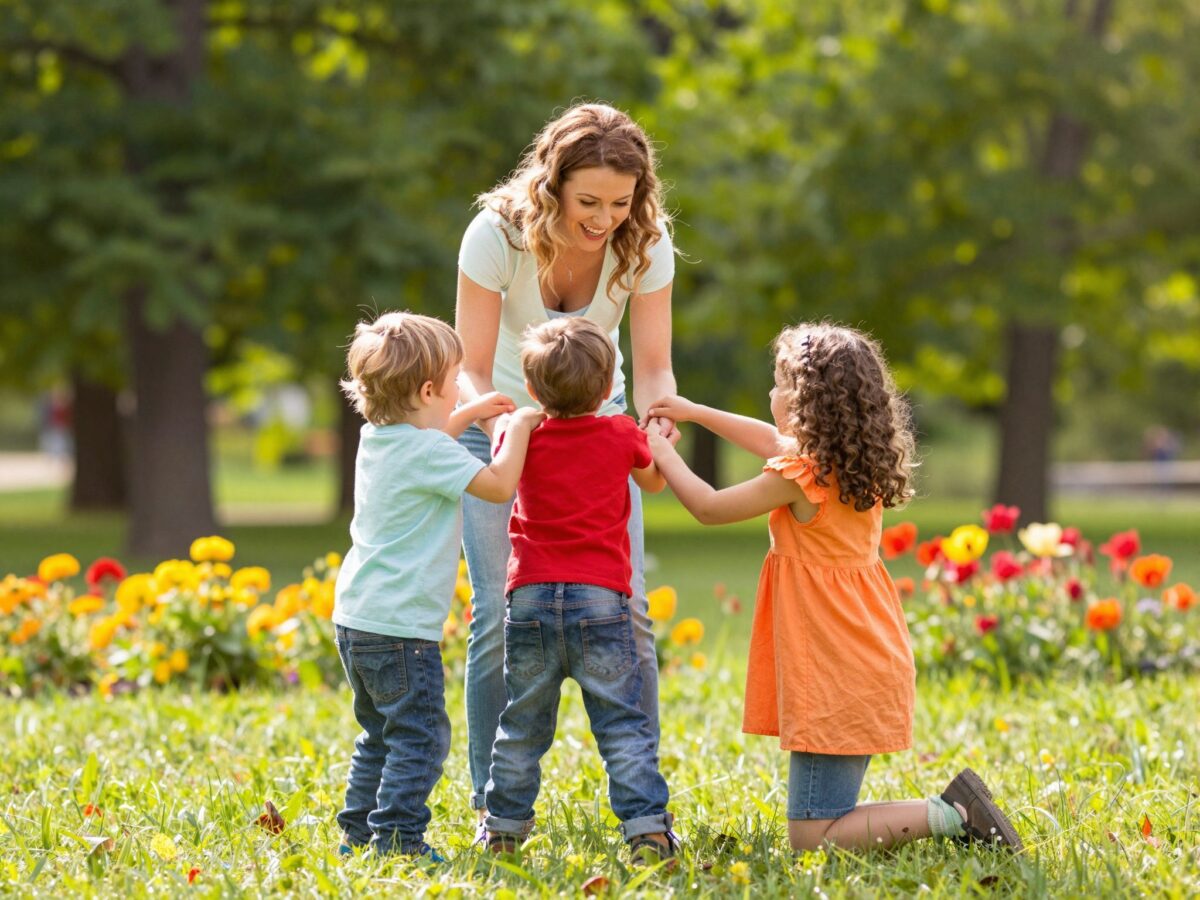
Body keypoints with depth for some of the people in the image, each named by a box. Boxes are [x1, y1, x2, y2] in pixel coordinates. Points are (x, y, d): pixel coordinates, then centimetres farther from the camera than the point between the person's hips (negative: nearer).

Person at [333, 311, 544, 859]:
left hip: (355, 619, 10)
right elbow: (499, 485, -18)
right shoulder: (428, 453, -17)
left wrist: (470, 414, 32)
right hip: (400, 628, -10)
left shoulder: (378, 439, 11)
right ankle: (396, 838, -9)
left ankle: (359, 831, 23)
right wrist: (519, 429, -4)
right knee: (420, 736, -6)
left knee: (381, 733, 20)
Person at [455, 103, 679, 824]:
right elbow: (473, 371, -25)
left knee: (625, 610, -10)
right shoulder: (497, 234, -27)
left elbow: (653, 365, -17)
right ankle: (495, 804, 0)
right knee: (502, 613, -13)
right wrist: (502, 430, -45)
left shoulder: (645, 243, -20)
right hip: (500, 422, -2)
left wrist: (657, 423, -39)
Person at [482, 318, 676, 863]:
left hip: (531, 597, 2)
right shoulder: (623, 436, 3)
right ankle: (646, 827, -7)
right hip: (601, 598, -2)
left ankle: (504, 828, 18)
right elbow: (654, 482, 24)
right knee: (622, 722, 0)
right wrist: (659, 437, 42)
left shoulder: (523, 438, 6)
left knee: (522, 725, 12)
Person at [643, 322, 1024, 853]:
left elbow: (708, 508, -5)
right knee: (827, 822, 17)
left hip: (836, 681, -9)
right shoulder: (862, 467, 8)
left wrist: (662, 454, 10)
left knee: (811, 839, -6)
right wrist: (695, 413, 30)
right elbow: (775, 441, 26)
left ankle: (951, 816, -12)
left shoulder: (801, 479, -18)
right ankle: (952, 809, 5)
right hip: (876, 669, 9)